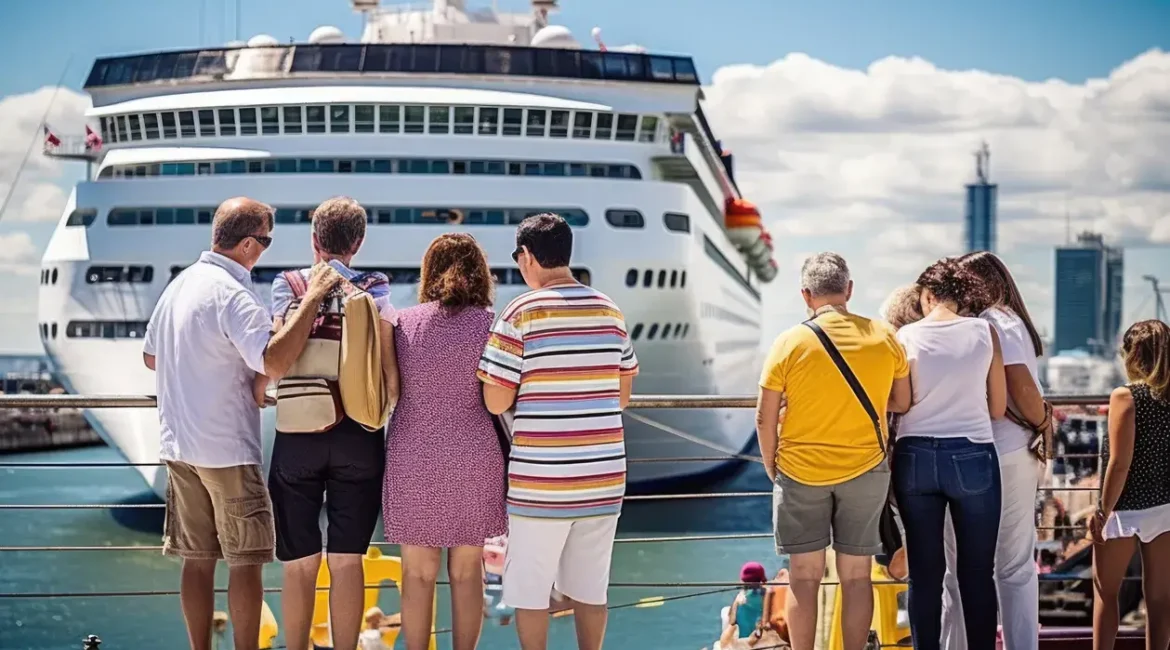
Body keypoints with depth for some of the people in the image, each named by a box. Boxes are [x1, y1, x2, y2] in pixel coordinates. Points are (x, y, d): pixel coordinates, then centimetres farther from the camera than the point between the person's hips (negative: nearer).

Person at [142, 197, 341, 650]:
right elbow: (274, 363, -30)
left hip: (179, 444, 8)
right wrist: (311, 301, -27)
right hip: (227, 449, -8)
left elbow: (151, 357, 19)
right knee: (245, 561, 1)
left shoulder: (181, 284, 9)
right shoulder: (232, 295, -18)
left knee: (198, 558, 11)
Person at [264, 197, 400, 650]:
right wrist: (388, 407, 8)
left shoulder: (288, 285, 3)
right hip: (358, 437, 0)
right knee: (347, 559, 5)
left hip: (296, 433, 0)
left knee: (300, 562, 6)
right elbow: (389, 368, -8)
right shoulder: (374, 290, 2)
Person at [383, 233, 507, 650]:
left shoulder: (402, 323, 0)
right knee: (467, 571, 10)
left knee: (418, 573, 8)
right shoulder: (489, 323, -5)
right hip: (473, 459, 0)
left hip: (413, 460, 1)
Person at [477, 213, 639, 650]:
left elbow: (496, 402, -10)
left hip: (540, 480, -5)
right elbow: (623, 395, 13)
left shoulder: (523, 313, -10)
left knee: (531, 589, 6)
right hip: (604, 475, 5)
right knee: (589, 586, 13)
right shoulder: (610, 311, 6)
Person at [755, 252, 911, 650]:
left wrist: (772, 467, 8)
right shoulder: (884, 337, -4)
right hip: (865, 469, 1)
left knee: (804, 578, 5)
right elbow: (902, 402, 6)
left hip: (801, 470, -1)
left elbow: (765, 418, -6)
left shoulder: (790, 342, -9)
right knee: (856, 576, 8)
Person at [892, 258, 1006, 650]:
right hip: (972, 456, -1)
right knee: (977, 572, 7)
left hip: (916, 457, 1)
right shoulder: (984, 332, -2)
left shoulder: (906, 336, -2)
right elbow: (998, 408, 4)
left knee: (925, 572, 8)